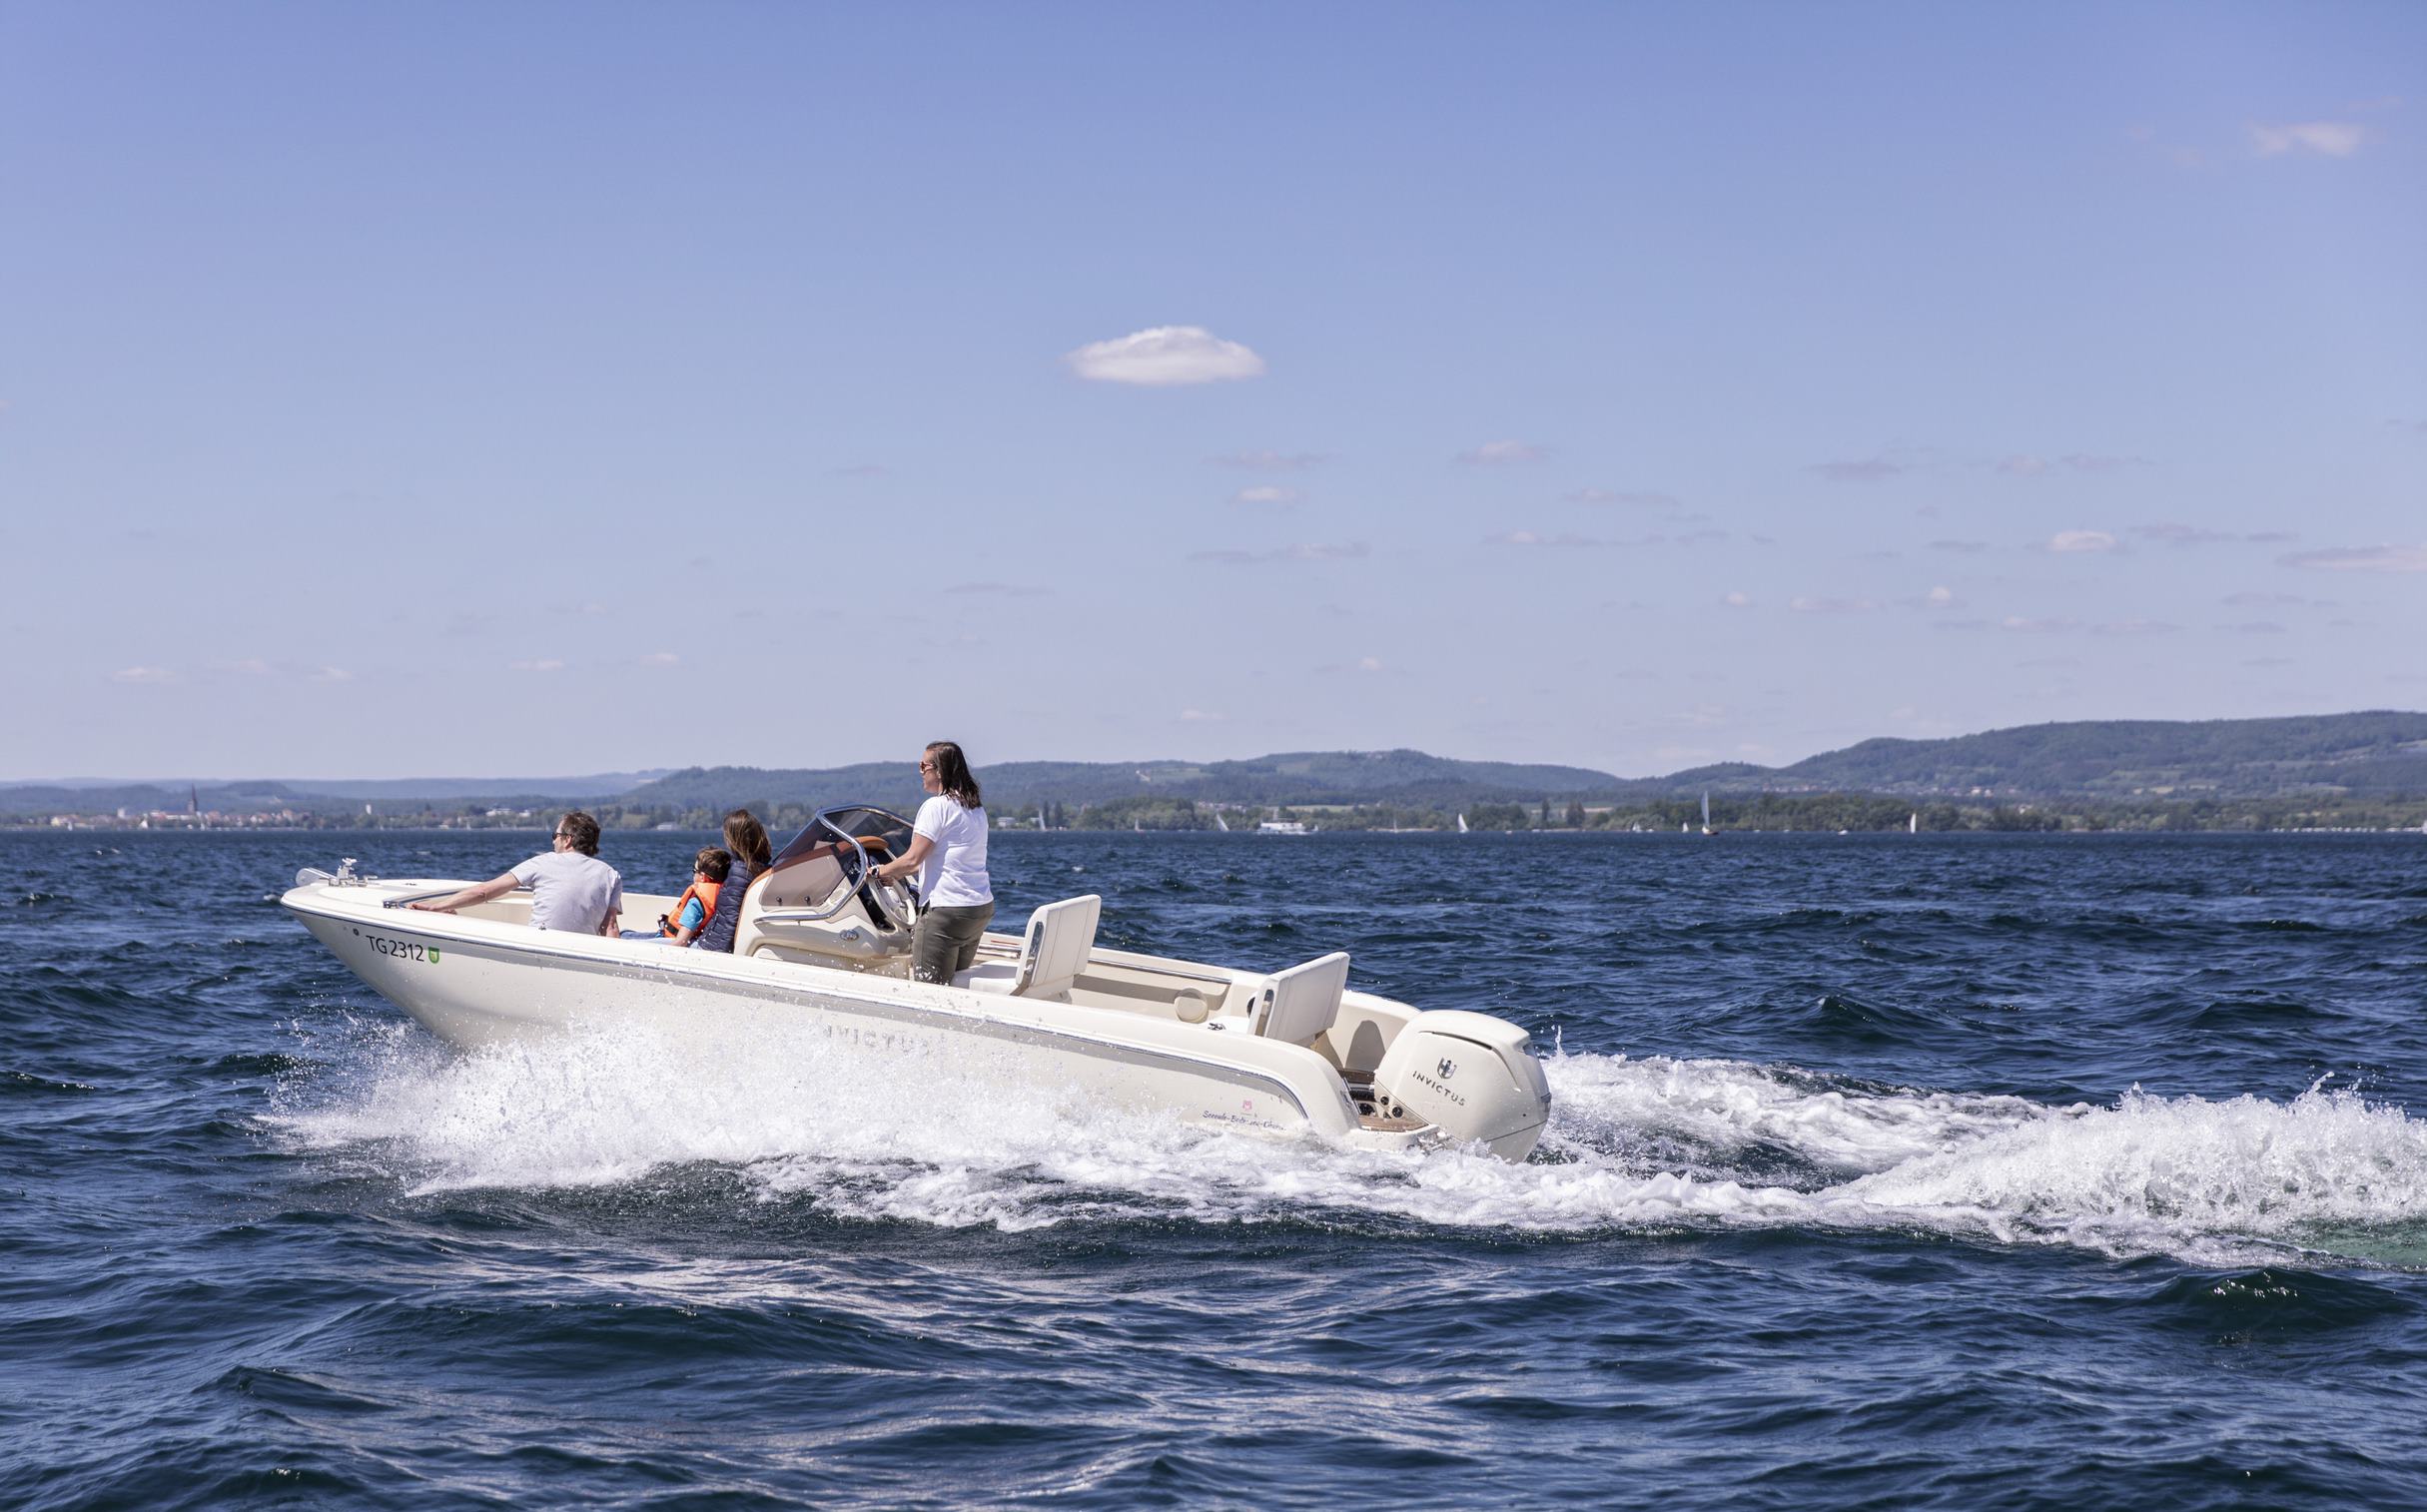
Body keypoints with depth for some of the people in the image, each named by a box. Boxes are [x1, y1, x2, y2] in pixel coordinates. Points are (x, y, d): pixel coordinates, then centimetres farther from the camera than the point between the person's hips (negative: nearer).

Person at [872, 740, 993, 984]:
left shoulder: (936, 806, -11)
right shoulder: (976, 809, 16)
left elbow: (913, 860, -14)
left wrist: (880, 872, 3)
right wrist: (895, 874, 25)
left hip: (946, 910, -9)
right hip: (983, 908, 9)